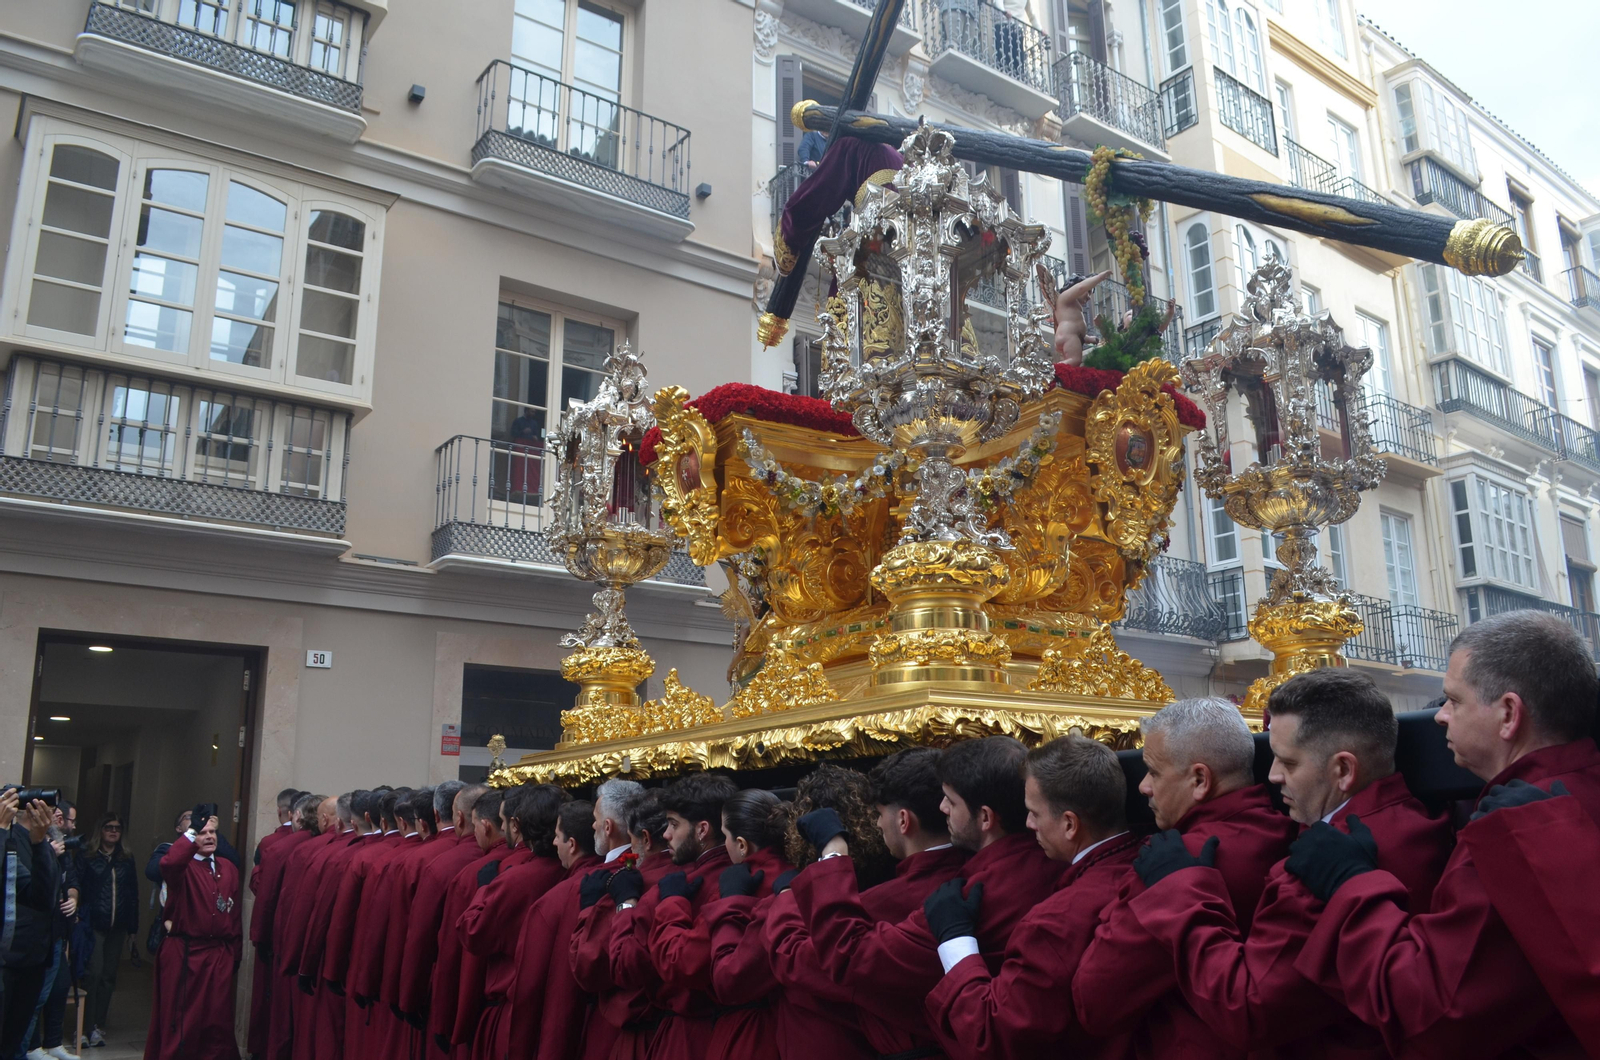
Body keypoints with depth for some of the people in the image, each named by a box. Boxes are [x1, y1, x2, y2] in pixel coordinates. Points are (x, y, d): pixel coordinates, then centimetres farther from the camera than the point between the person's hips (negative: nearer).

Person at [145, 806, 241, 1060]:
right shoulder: (183, 866, -4)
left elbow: (235, 914, 10)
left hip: (221, 957, 4)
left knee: (218, 1021, 8)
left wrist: (235, 955, 9)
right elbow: (169, 862, -31)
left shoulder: (228, 868, 10)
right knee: (181, 1021, 3)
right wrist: (194, 831, -29)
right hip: (184, 955, -4)